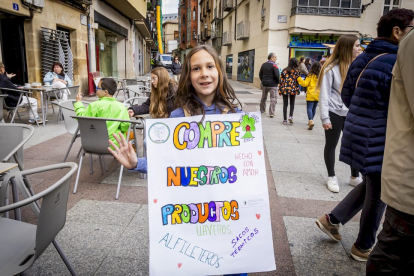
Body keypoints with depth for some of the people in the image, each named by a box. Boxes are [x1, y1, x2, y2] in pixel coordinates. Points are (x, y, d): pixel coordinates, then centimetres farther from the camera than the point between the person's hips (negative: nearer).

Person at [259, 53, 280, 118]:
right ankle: (271, 113, -7)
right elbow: (277, 75, -17)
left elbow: (260, 74, 11)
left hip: (264, 84, 6)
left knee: (263, 98, 20)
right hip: (272, 85, -6)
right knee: (273, 99, -2)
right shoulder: (274, 65, -12)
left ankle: (262, 110, 32)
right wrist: (278, 82, -2)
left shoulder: (263, 65, 8)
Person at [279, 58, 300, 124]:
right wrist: (297, 90, 7)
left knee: (285, 104, 7)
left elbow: (281, 81, 4)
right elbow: (298, 81, -2)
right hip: (293, 89, -1)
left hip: (285, 89, 1)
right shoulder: (297, 71, 0)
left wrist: (280, 90, 8)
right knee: (292, 103, 15)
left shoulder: (284, 70, 5)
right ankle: (291, 116, -4)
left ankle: (285, 119, 8)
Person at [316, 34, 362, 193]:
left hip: (351, 113, 5)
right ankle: (331, 177, 24)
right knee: (331, 146, 8)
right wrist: (325, 117, -14)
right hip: (334, 113, -5)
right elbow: (324, 94, -11)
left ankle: (355, 177, 28)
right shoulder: (331, 68, -10)